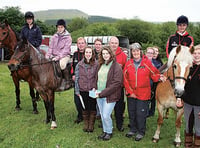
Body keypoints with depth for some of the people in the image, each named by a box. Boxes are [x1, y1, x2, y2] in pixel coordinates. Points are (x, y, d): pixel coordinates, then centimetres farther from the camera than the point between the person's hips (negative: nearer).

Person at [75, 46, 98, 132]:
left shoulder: (96, 64, -3)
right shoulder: (79, 65, 0)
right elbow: (77, 78, 3)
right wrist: (77, 90, 0)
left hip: (93, 90, -1)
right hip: (83, 90, 1)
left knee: (92, 108, 7)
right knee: (85, 108, 13)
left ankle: (91, 125, 23)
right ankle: (86, 124, 28)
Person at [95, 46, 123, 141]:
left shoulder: (116, 66, -11)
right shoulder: (101, 65, 11)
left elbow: (117, 83, -17)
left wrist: (103, 93, -18)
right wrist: (95, 89, 3)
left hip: (109, 95, -6)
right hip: (99, 95, 6)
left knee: (106, 115, -5)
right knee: (102, 115, 14)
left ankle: (109, 132, 18)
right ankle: (105, 131, 32)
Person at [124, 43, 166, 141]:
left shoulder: (147, 63, -5)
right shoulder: (128, 64, 1)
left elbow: (154, 74, 3)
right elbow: (125, 79, 1)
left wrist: (159, 77, -18)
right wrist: (130, 91, -5)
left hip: (143, 93, -3)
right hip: (131, 93, 3)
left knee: (141, 113, 3)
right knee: (131, 112, 14)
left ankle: (141, 132, 21)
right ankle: (133, 129, 34)